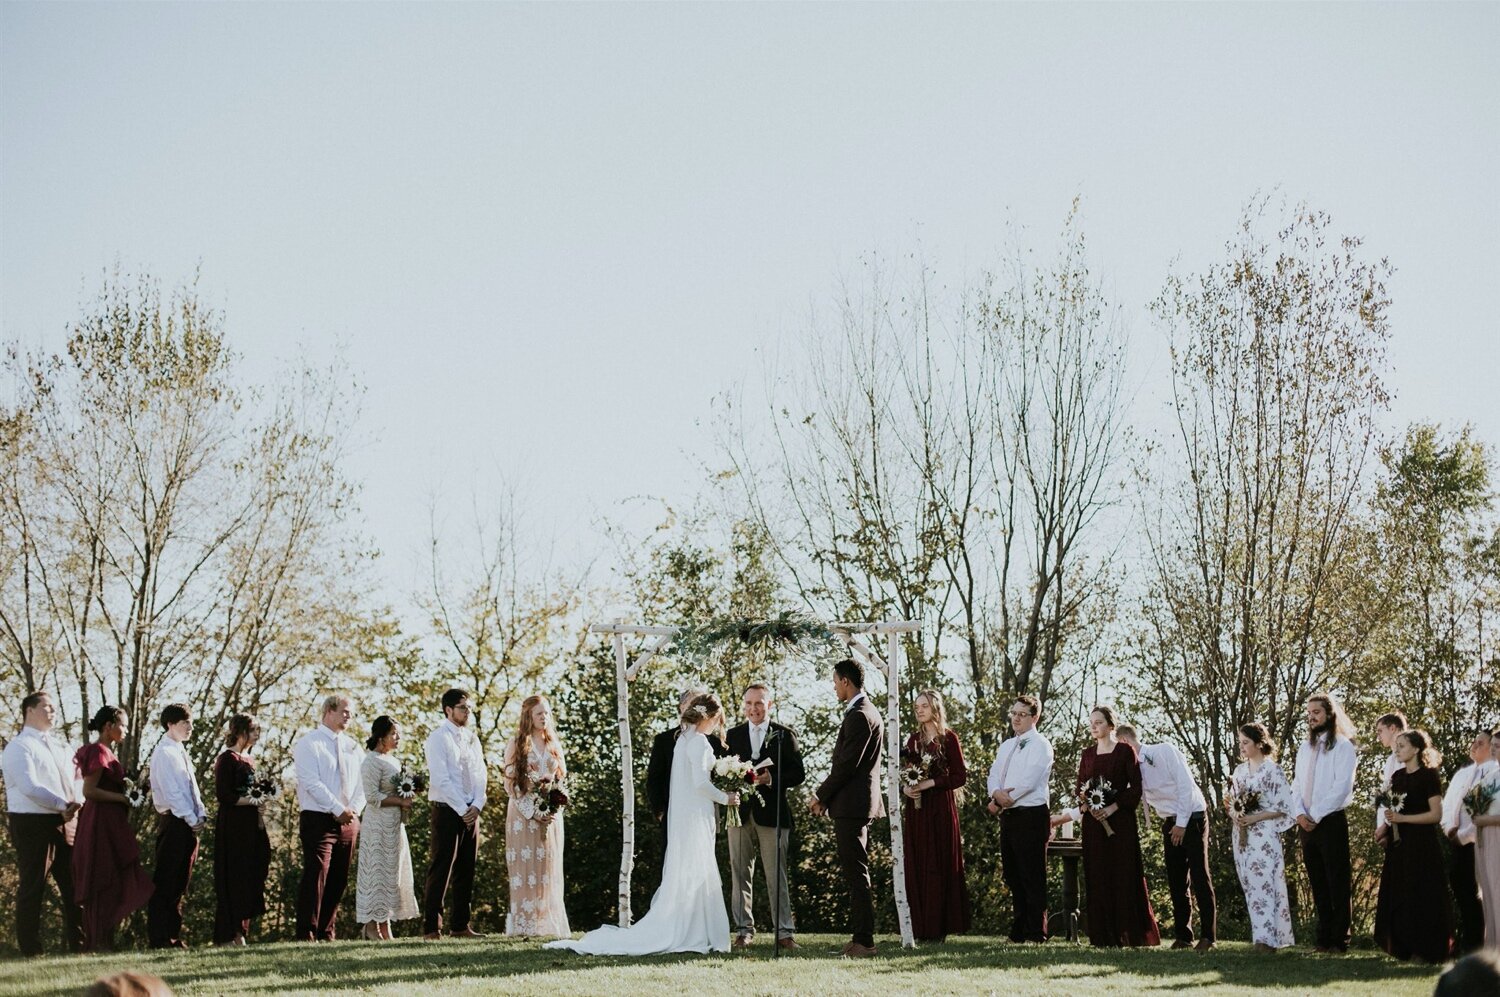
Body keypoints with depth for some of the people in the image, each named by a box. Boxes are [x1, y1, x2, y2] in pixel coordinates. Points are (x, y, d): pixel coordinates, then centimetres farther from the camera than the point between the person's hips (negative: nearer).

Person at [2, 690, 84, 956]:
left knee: (74, 884, 7)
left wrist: (76, 803, -7)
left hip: (65, 823, 8)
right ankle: (30, 949, 5)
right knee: (32, 886, -2)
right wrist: (63, 805, -21)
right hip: (32, 823, -8)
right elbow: (30, 787, -19)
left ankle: (77, 943, 14)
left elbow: (76, 781, 15)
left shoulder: (57, 748, 20)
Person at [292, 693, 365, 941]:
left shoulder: (351, 746, 16)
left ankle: (326, 932, 13)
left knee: (338, 879, 6)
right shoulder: (309, 743, -3)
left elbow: (361, 782, 12)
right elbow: (312, 783, -13)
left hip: (348, 820, 6)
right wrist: (339, 809, -16)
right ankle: (306, 934, -10)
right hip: (318, 819, -6)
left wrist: (354, 809, -7)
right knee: (316, 875, -12)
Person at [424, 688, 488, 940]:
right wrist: (463, 809, -15)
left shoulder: (471, 738, 14)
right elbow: (441, 779, -14)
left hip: (471, 812, 7)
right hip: (446, 810, -7)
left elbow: (481, 775, 11)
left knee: (466, 870, 7)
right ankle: (431, 927, -3)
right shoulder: (438, 738, -7)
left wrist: (477, 806, -5)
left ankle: (460, 925, 13)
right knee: (441, 869, -6)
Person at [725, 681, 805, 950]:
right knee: (740, 874, 4)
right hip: (740, 814, 3)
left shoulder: (784, 735, 5)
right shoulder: (732, 735, 13)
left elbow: (799, 774, 1)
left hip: (772, 814, -2)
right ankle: (743, 930, 10)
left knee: (777, 875, -2)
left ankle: (784, 931, 1)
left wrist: (772, 779, -14)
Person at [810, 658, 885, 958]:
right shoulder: (866, 711, 17)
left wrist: (821, 796, -10)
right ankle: (861, 937, 17)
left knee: (856, 874, -8)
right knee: (856, 874, 13)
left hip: (851, 804, -11)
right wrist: (827, 796, 14)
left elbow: (847, 764, -20)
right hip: (860, 803, 11)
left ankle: (863, 941, -6)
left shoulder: (858, 715, -16)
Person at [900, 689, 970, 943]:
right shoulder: (913, 739, 13)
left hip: (941, 808, -5)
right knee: (916, 867, 2)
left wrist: (930, 783, -16)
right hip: (915, 809, 5)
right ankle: (920, 927, 5)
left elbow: (960, 776, -7)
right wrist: (905, 787, -5)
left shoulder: (948, 738, -2)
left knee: (939, 865, -4)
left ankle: (939, 927, -2)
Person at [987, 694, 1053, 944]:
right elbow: (994, 776, 11)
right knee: (1013, 876, 11)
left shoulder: (1040, 745, -7)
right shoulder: (1006, 745, 18)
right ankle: (1018, 931, 18)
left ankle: (1036, 933, -3)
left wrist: (1001, 801, -12)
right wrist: (996, 793, -12)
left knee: (1032, 877, -6)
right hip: (1008, 817, 8)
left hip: (1031, 816, -8)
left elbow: (1029, 781, -17)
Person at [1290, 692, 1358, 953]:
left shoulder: (1342, 746, -5)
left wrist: (1316, 815, -15)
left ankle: (1340, 940, -2)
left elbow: (1342, 787, -13)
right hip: (1306, 823, 6)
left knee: (1337, 884, -4)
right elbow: (1297, 784, 13)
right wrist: (1299, 813, -4)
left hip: (1331, 822, -6)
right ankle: (1324, 938, 12)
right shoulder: (1304, 748, 16)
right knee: (1318, 884, 8)